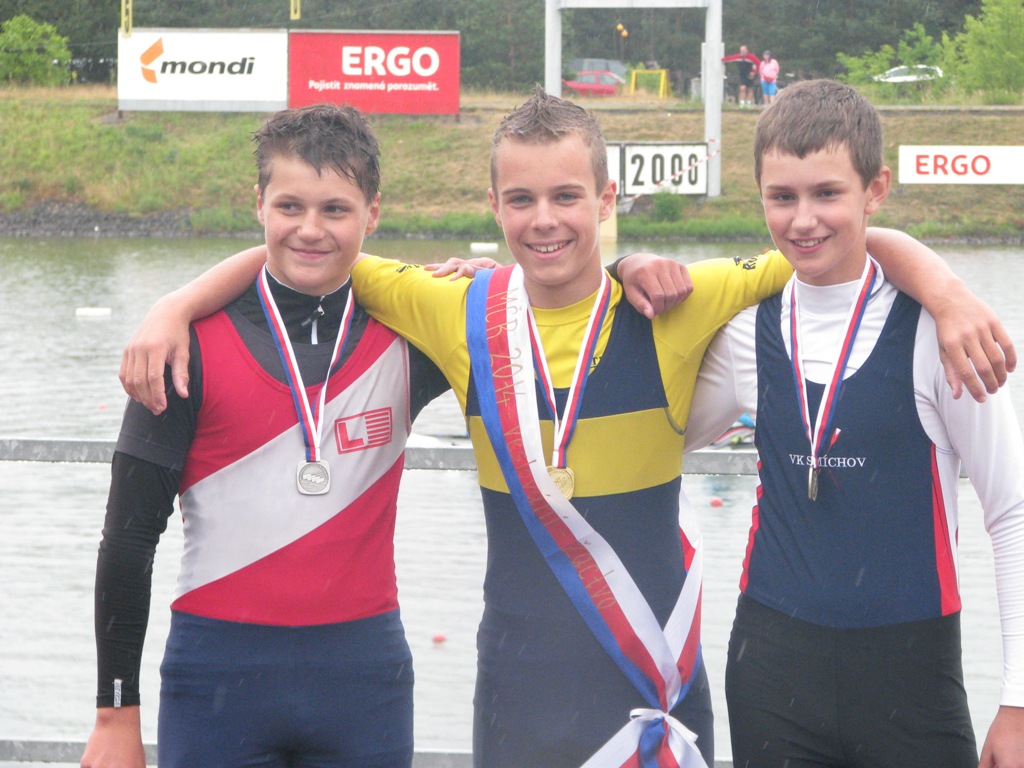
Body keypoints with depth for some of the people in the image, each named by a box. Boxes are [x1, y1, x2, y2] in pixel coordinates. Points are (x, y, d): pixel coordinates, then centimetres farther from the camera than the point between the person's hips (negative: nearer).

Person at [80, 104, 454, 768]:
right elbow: (129, 532, 0)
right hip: (219, 672, -2)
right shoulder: (197, 343, -2)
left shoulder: (402, 340, 3)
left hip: (363, 673, 2)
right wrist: (116, 714, -1)